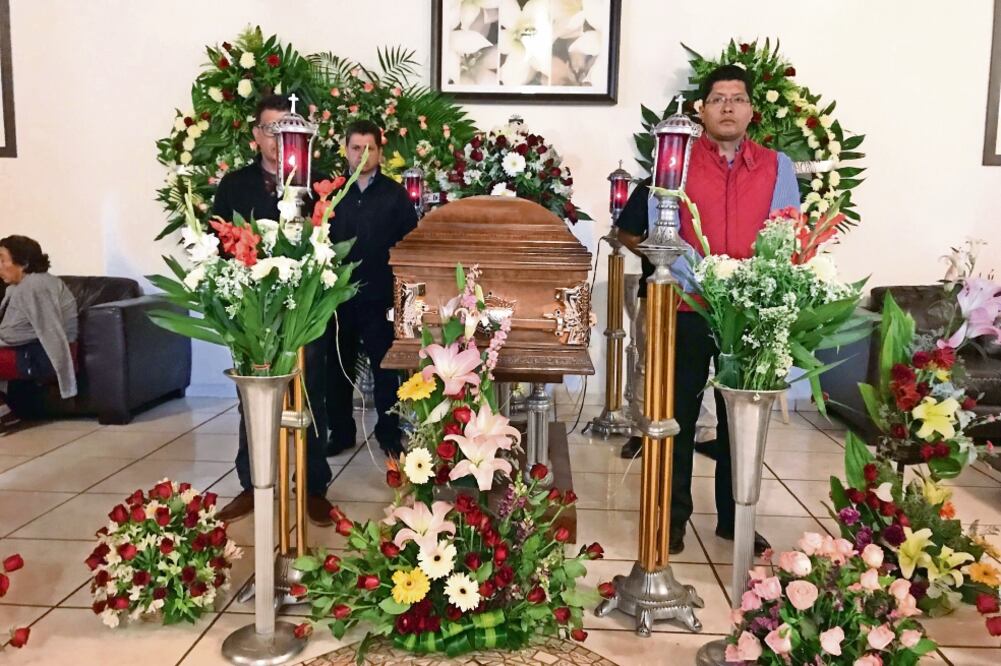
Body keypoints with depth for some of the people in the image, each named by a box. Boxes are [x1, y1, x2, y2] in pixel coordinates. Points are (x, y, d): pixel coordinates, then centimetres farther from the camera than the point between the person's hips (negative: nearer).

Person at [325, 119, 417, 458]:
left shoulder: (395, 194, 1)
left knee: (385, 365, 5)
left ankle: (389, 434, 16)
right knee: (338, 366, 10)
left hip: (380, 296, -1)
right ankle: (340, 432, 23)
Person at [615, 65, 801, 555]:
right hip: (688, 306, -2)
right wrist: (692, 269, -15)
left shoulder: (777, 167, 8)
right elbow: (631, 230, -4)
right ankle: (673, 515, 20)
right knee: (679, 412, 6)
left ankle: (733, 516, 27)